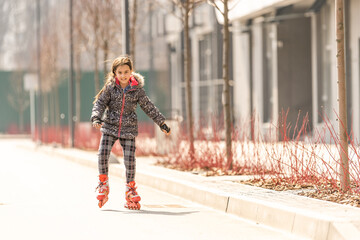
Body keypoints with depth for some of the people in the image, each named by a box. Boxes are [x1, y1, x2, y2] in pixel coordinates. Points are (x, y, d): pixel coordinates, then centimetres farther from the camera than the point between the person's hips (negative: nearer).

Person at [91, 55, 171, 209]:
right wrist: (96, 118, -20)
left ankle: (130, 188, 14)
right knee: (103, 155, -10)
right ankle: (103, 183, 13)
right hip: (110, 127, 0)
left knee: (130, 159, -6)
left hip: (128, 129, 0)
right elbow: (100, 103, -2)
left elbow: (149, 107, 6)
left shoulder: (137, 89, -1)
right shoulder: (110, 87, -2)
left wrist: (162, 123, 7)